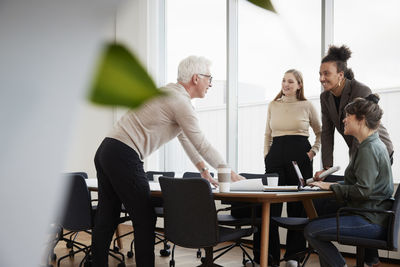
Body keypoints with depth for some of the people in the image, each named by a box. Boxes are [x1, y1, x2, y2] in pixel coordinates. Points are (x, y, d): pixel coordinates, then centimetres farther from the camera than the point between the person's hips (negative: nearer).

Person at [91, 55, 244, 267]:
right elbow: (200, 143, -7)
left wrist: (202, 168, 27)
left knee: (106, 219, 12)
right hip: (124, 156, -10)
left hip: (106, 151, 10)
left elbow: (185, 137, 27)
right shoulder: (180, 101, -10)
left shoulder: (170, 92, 21)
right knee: (144, 220, -2)